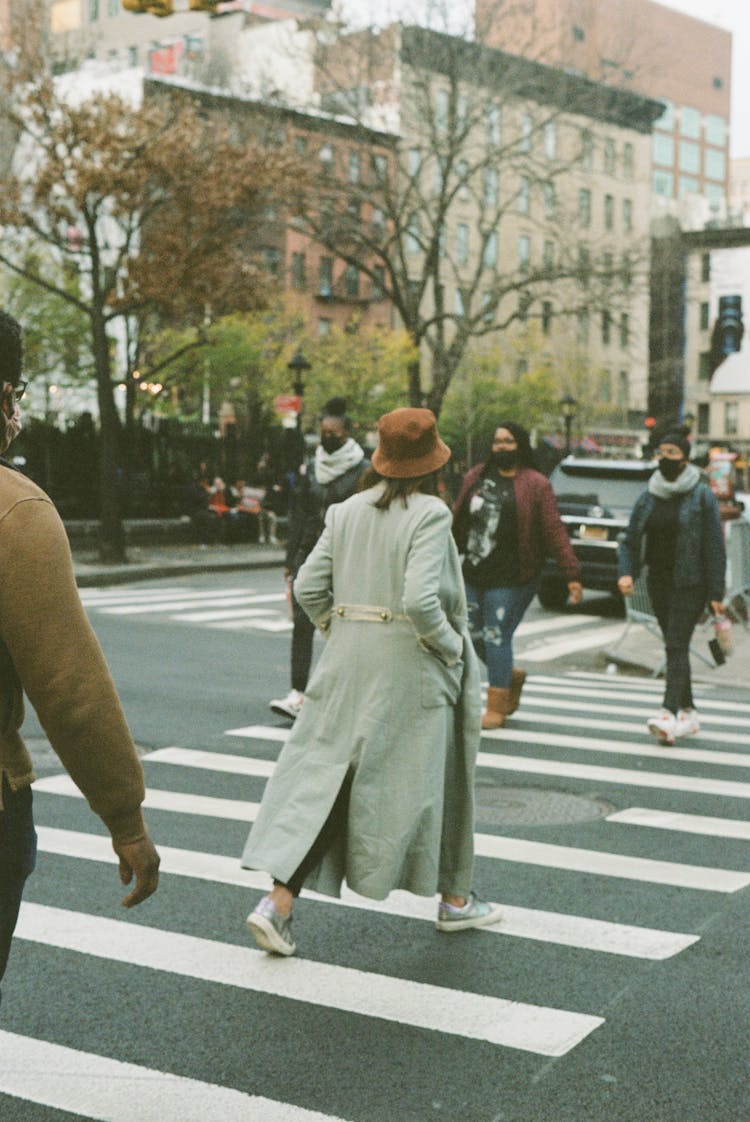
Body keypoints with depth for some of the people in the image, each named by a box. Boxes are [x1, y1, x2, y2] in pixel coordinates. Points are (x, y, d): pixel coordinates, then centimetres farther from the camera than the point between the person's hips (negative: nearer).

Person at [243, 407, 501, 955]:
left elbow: (308, 587, 4)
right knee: (434, 776, 13)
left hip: (349, 662, 5)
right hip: (411, 664, -5)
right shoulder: (430, 514, -13)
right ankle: (454, 899, 29)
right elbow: (422, 599, -23)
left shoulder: (347, 511, 5)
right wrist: (452, 647, -9)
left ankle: (279, 902, -2)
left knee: (325, 775, 6)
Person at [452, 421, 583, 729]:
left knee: (496, 637, -5)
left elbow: (554, 531, -5)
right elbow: (458, 520, 18)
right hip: (473, 574, 5)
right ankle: (512, 676, 34)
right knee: (475, 635, 8)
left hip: (510, 579, -5)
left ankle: (497, 707, 6)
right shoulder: (475, 478, 11)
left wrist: (572, 574, -10)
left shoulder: (536, 485, -3)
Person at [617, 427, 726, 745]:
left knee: (676, 645, -15)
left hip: (690, 584, -5)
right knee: (675, 647, 11)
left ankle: (670, 714, -22)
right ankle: (688, 713, 20)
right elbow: (630, 539, 10)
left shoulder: (702, 496, -5)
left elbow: (714, 546, -7)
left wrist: (716, 594, -11)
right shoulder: (648, 497, 9)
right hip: (659, 583, 6)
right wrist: (626, 572, -8)